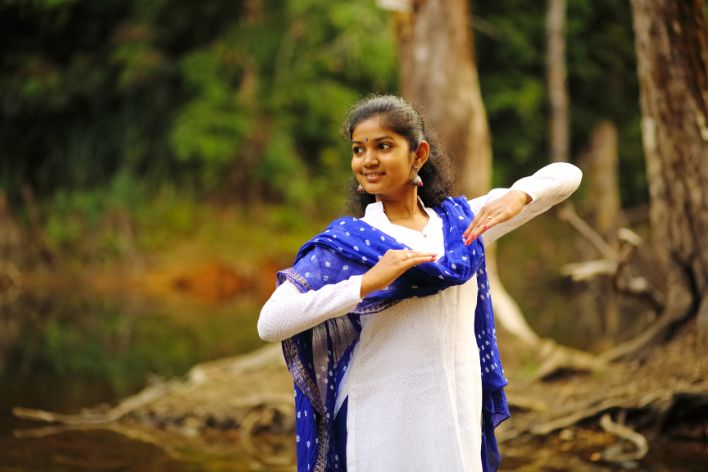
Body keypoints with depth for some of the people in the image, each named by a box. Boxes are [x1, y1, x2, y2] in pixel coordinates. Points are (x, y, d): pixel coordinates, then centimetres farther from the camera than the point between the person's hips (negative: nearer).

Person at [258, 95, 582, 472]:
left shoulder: (460, 222, 8)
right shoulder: (345, 243, -4)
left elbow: (566, 175, 11)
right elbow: (269, 323, -17)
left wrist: (518, 196, -10)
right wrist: (367, 283, -24)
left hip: (460, 424, 4)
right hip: (383, 433, -4)